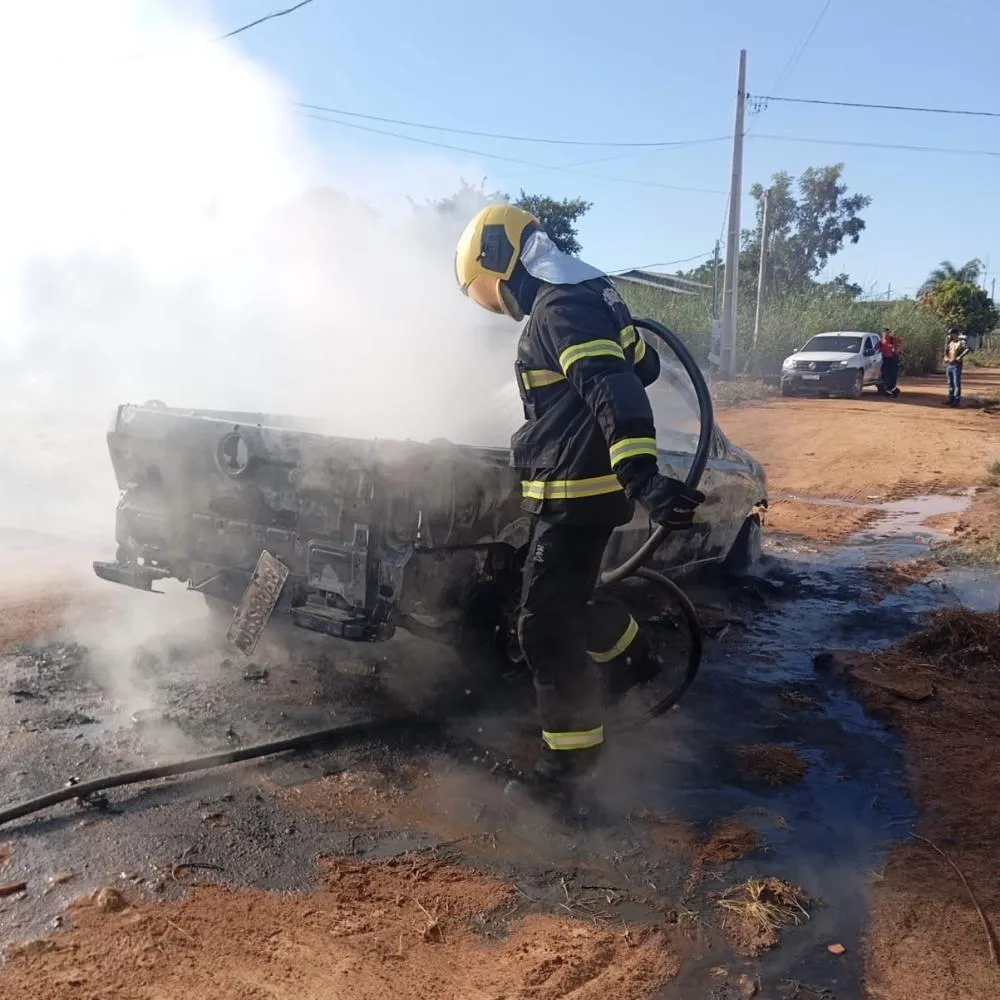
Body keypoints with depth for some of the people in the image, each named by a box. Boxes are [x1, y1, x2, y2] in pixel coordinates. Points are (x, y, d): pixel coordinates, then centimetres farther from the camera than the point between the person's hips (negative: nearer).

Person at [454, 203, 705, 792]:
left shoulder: (559, 308, -18)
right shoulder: (586, 294, 13)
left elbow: (614, 387, -32)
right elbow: (643, 365, 22)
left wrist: (640, 473, -43)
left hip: (577, 493, -10)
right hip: (584, 487, 11)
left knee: (547, 625, -3)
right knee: (569, 598, 26)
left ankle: (571, 752, 10)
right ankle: (636, 660, 47)